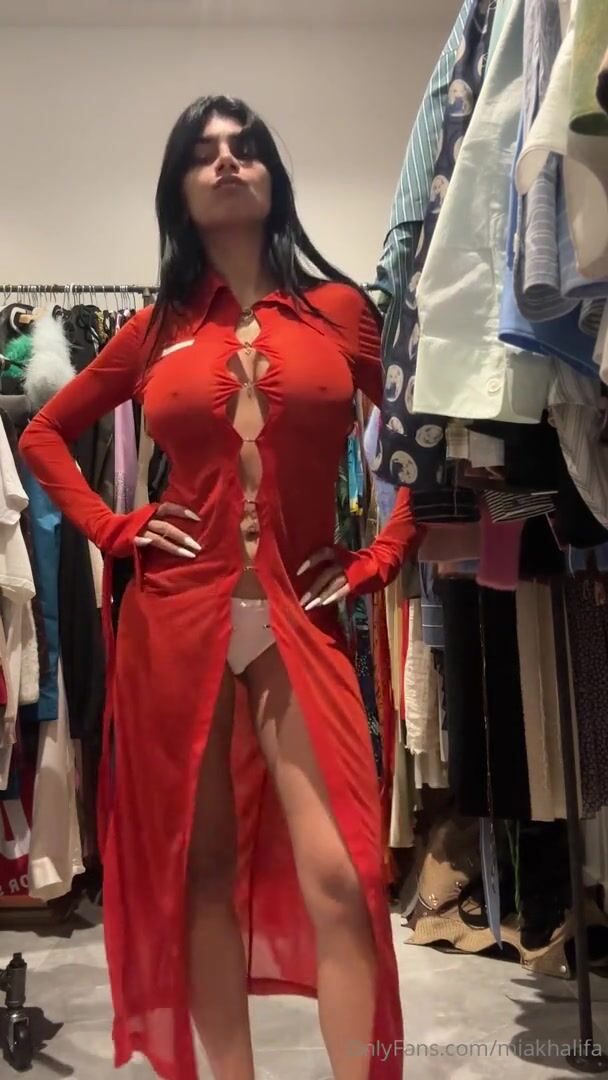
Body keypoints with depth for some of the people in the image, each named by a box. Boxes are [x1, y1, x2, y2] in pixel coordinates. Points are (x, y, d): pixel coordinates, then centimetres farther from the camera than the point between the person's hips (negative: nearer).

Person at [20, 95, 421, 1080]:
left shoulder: (339, 308, 6)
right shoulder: (158, 329, 8)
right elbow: (44, 434, 19)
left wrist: (378, 560, 2)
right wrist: (113, 529, 6)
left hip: (299, 618, -1)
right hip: (177, 614, 2)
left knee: (341, 876, -9)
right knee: (201, 868, 8)